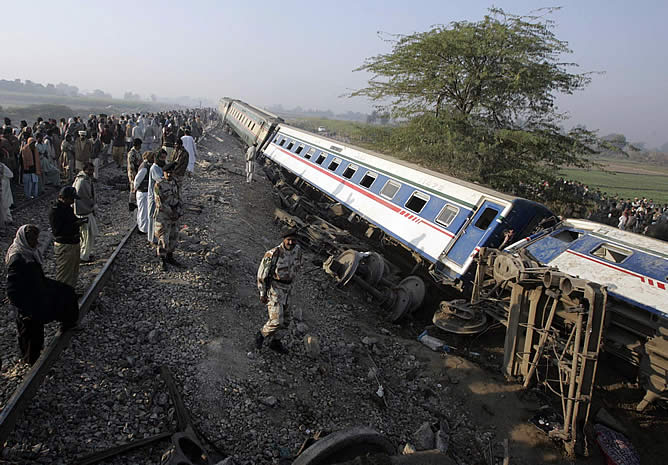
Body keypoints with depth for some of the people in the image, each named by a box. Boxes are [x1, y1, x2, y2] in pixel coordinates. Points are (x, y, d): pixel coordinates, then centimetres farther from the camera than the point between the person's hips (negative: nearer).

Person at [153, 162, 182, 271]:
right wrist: (172, 213, -17)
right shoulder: (159, 185, -18)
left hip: (174, 216, 6)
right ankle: (162, 261, 15)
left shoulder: (174, 183, 3)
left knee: (173, 237, 14)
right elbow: (160, 203, -19)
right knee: (163, 239, 0)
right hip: (163, 216, -6)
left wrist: (179, 212, -6)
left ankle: (170, 257, 30)